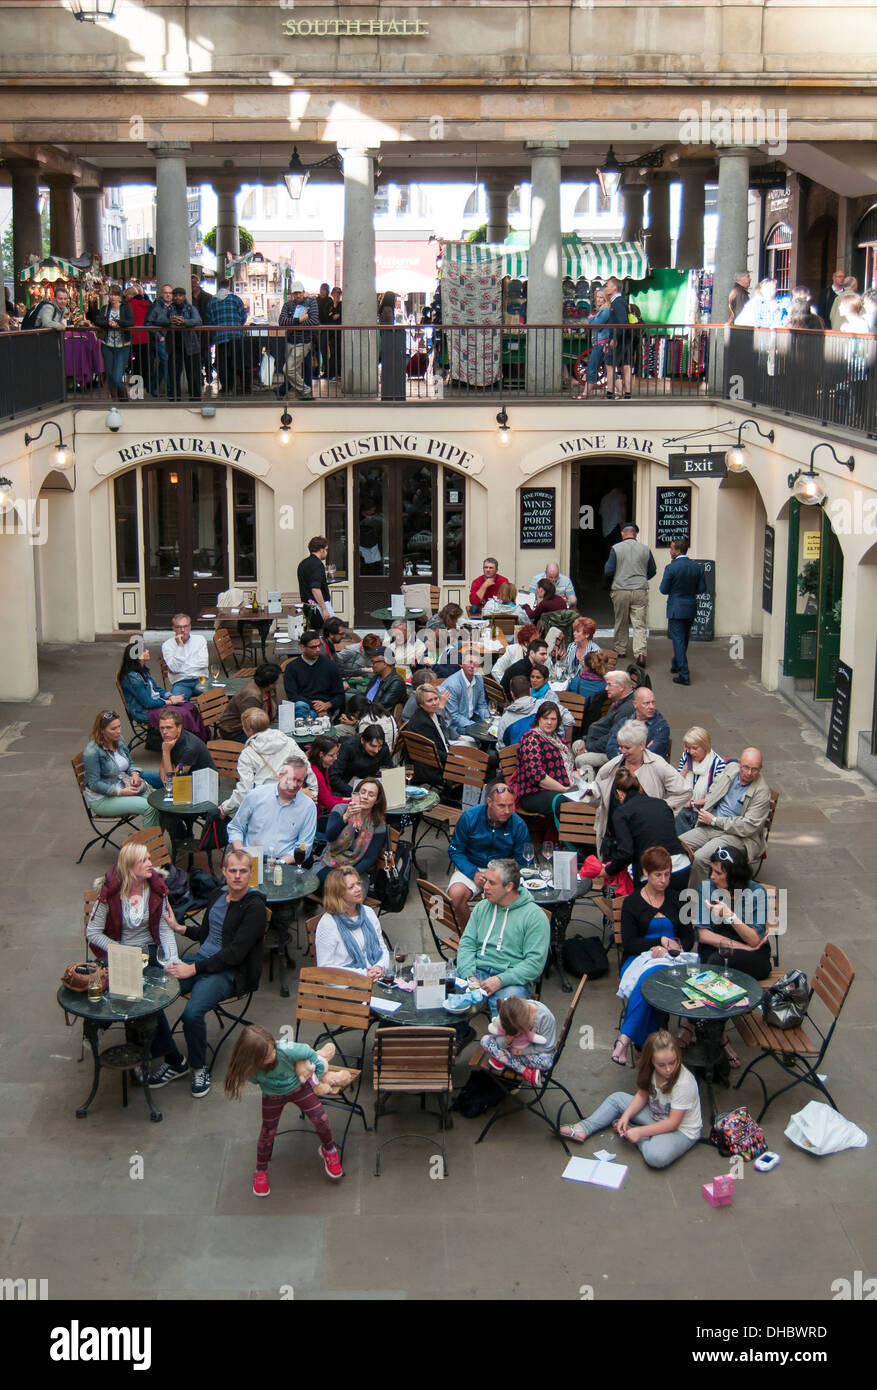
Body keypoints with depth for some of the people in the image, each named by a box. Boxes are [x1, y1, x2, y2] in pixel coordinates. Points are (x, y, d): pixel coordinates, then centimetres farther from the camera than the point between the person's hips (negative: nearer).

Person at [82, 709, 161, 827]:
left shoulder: (119, 740, 3)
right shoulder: (92, 751, -19)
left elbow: (130, 764, 18)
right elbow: (94, 784, -18)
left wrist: (134, 774, -5)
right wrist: (121, 792, -23)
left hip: (124, 787, 7)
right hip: (102, 799, -7)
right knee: (148, 807, -25)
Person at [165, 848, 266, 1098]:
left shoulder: (254, 907, -11)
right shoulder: (218, 896, 13)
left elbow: (235, 953, -16)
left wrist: (193, 969, -19)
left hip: (231, 972, -7)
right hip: (201, 960, 7)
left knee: (192, 1012, -32)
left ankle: (200, 1068, -5)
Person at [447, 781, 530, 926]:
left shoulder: (518, 825, -9)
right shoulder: (469, 817, -10)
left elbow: (521, 861, 0)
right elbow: (455, 851, -3)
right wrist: (474, 874, -17)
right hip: (471, 868, 0)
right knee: (456, 894, -31)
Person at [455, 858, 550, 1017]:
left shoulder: (534, 916, -1)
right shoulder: (482, 907, 17)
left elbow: (535, 962, -8)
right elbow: (467, 943, 11)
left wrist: (501, 980, -18)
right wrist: (469, 975, -8)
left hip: (511, 979, -4)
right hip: (477, 972, 4)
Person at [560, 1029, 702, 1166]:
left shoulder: (684, 1084, -32)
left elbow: (673, 1123, -27)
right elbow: (643, 1095, 2)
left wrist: (640, 1131, -26)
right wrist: (626, 1115, -14)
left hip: (682, 1131, -7)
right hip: (655, 1116, 7)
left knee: (656, 1156, -36)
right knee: (617, 1098, 6)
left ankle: (629, 1131, -10)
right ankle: (583, 1129, 0)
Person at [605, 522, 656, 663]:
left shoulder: (616, 549, -4)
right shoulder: (645, 549, 3)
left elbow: (608, 571, -5)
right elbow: (653, 571, 12)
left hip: (620, 590, -1)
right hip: (640, 591, 1)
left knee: (621, 622, 15)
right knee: (640, 625, -1)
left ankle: (620, 650, 25)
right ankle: (640, 653, -15)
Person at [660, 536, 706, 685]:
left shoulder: (671, 568, -16)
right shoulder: (697, 567, -1)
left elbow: (664, 590, -12)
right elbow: (702, 589, 2)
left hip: (676, 609, -5)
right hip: (691, 608, 6)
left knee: (678, 640, -1)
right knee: (684, 639, 21)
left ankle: (684, 675, -5)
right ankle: (676, 666, 39)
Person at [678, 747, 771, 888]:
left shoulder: (762, 791, -15)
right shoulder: (732, 768, 4)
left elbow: (749, 827, -18)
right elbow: (716, 786, 30)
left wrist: (714, 820, -14)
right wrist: (707, 800, 11)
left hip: (737, 835, -7)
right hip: (711, 826, 7)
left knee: (699, 858, -30)